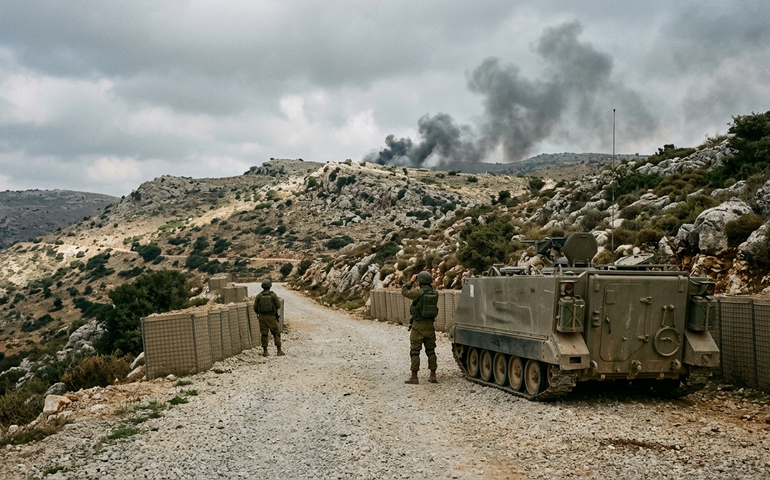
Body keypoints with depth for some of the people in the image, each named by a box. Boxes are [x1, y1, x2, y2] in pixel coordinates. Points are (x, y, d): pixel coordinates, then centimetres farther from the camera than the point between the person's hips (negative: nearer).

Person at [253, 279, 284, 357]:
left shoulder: (259, 296, -3)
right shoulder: (273, 295, -9)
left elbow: (255, 308, 1)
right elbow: (278, 306, -2)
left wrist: (258, 313, 21)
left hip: (262, 317, 2)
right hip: (272, 317, -2)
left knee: (264, 334, 9)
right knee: (276, 333, 6)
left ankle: (265, 351, 9)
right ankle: (279, 351, 3)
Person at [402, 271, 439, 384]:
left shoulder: (418, 294, -16)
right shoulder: (435, 294, 0)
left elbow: (404, 291, 0)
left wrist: (411, 281, 9)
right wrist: (429, 283, 18)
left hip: (418, 326, -5)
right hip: (430, 325, 5)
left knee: (415, 351, 1)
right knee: (431, 351, 13)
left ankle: (414, 377, 1)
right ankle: (433, 376, 14)